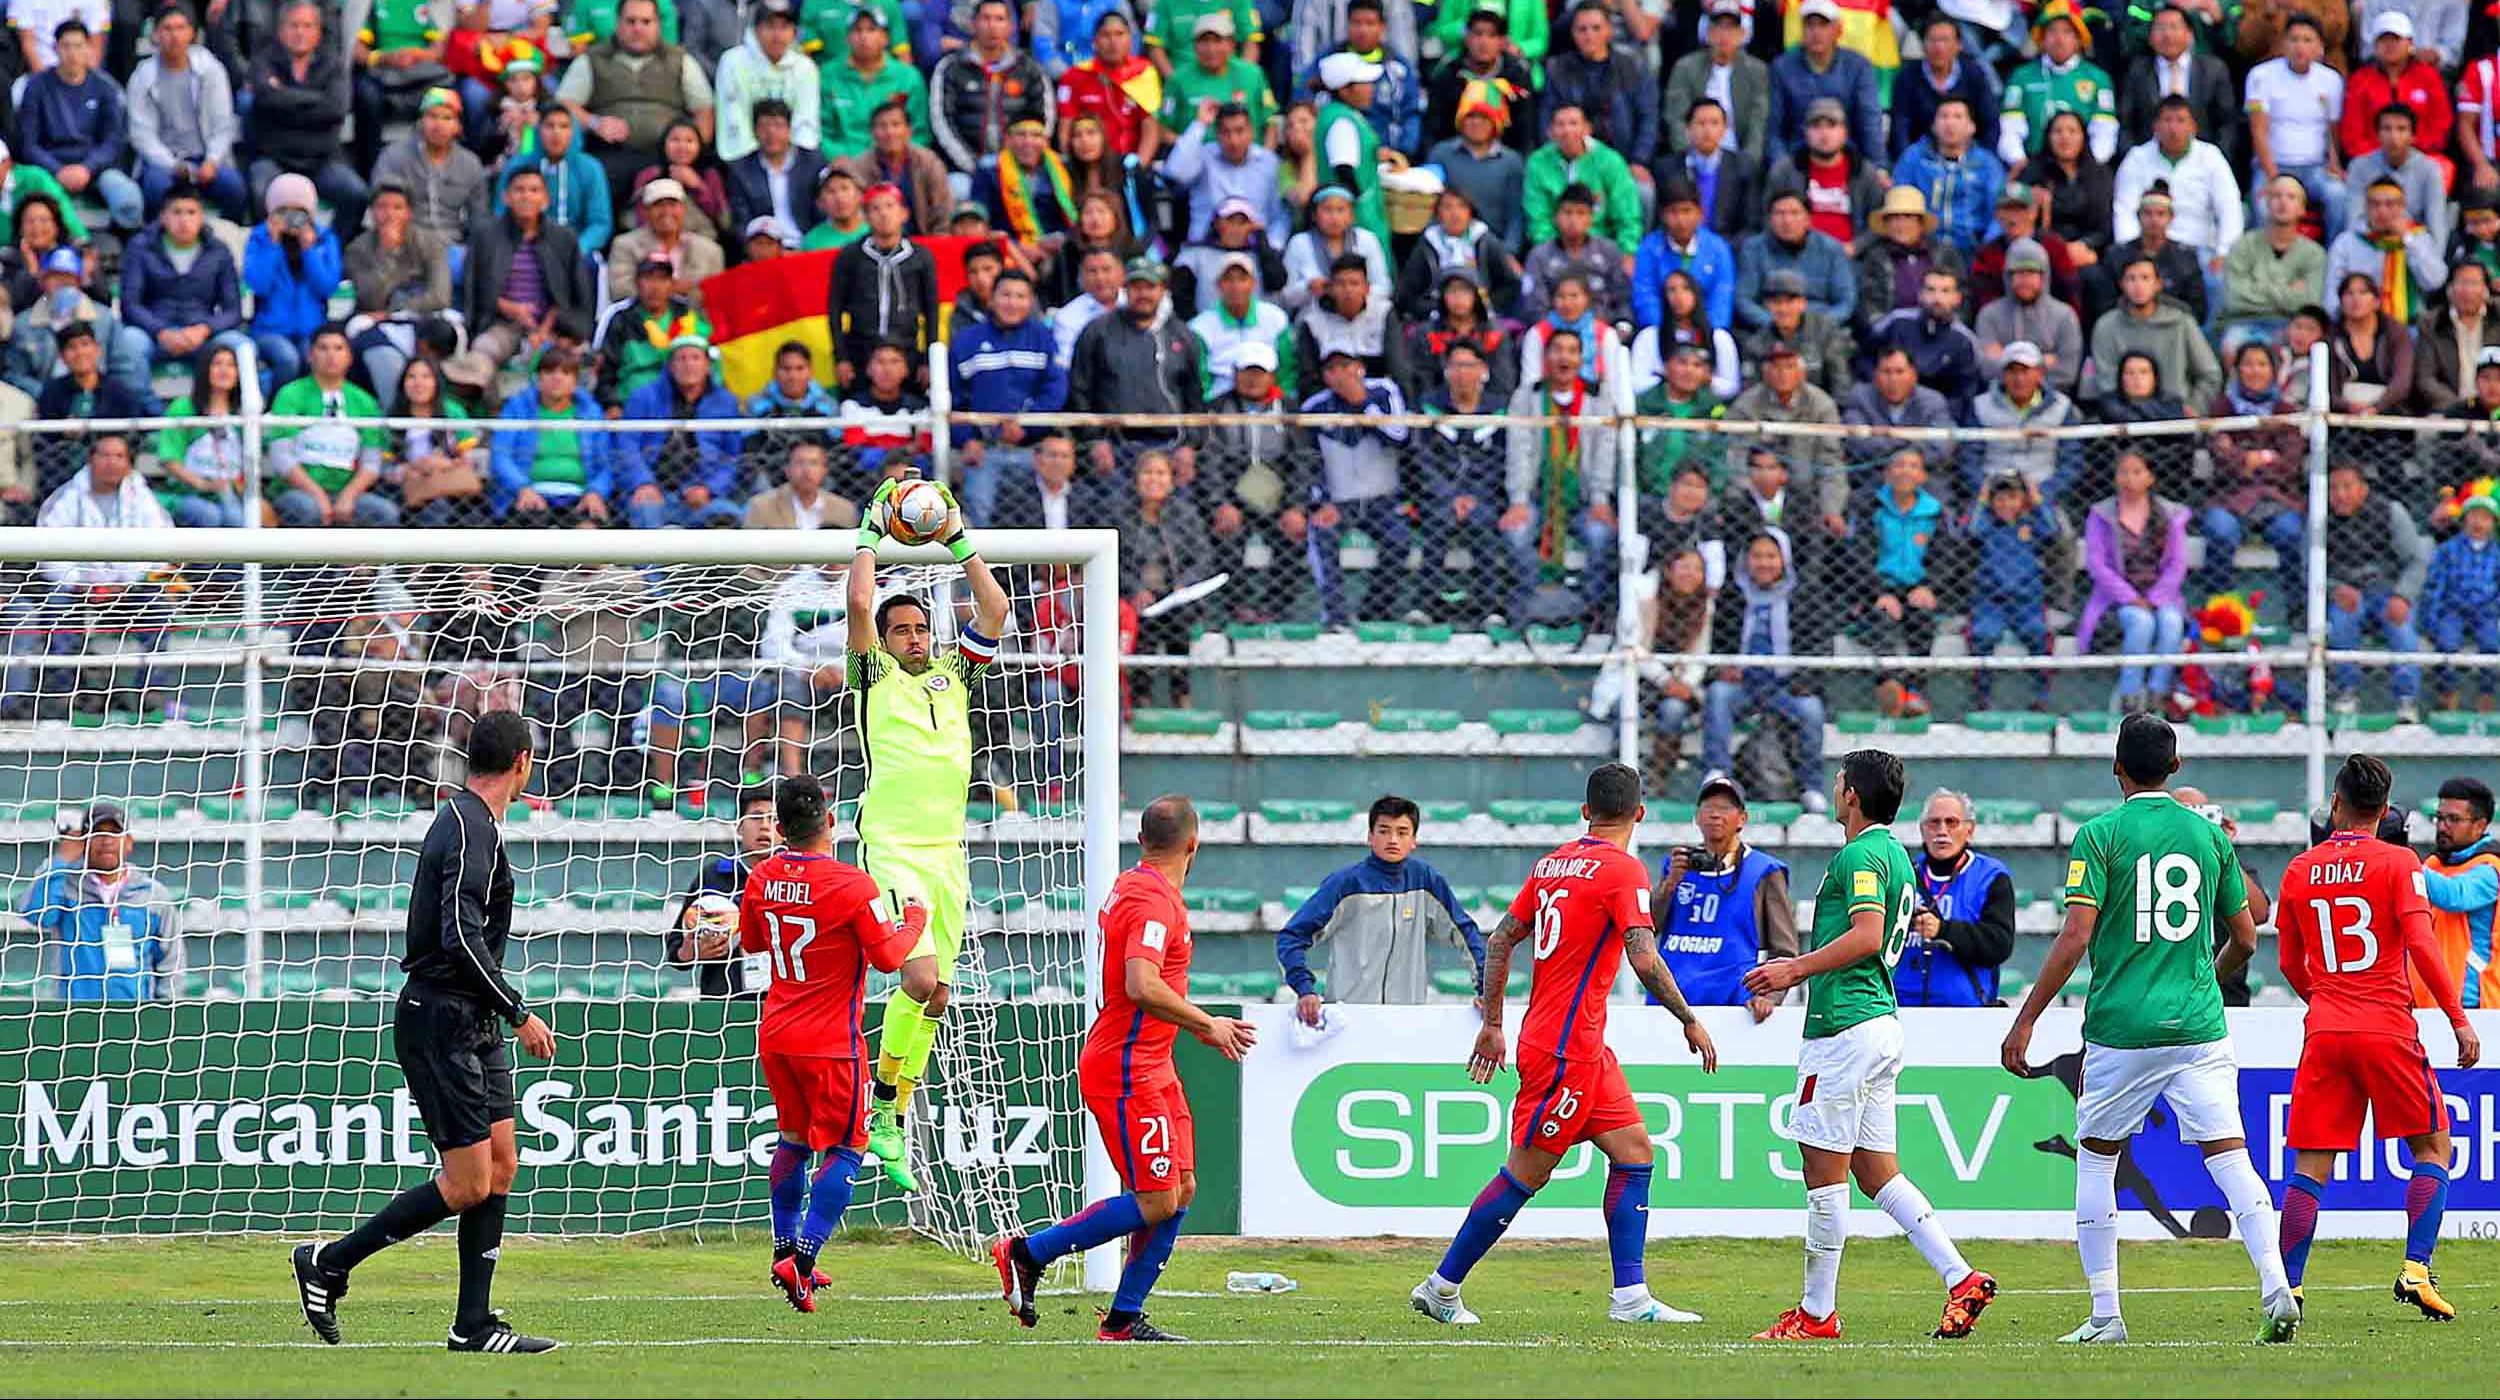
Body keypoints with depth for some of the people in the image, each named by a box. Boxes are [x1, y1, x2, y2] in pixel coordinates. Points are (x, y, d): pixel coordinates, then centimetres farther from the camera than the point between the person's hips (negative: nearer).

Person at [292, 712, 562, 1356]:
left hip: (472, 1029, 10)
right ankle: (328, 1263, 2)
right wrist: (520, 1014, -20)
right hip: (442, 1022, -10)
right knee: (467, 1183, -8)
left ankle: (475, 1323, 8)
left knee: (501, 1165, 7)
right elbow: (461, 937, -25)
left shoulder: (464, 820, 14)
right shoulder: (472, 831, -17)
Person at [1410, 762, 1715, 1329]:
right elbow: (1645, 960, -21)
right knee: (1525, 1173, -2)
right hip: (1566, 1048, -9)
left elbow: (1500, 941, 14)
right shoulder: (1623, 871, -13)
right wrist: (1690, 1022, -10)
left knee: (1633, 1150, 8)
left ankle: (1630, 1297, 3)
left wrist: (1492, 1023, 21)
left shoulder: (1551, 863, 10)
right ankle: (1442, 1287, 5)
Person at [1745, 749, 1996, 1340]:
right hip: (1880, 1021, 10)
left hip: (1845, 1029, -10)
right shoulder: (1893, 855, 19)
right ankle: (1961, 1279, 2)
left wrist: (1796, 969, -17)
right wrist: (1799, 966, 23)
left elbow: (1867, 935, -23)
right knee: (1876, 1170, 11)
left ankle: (1816, 1312, 1)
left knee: (1824, 1170, -3)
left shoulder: (1861, 856, -12)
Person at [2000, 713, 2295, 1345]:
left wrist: (2025, 1020, -6)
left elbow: (2076, 938, -11)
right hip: (2198, 1026, 2)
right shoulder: (2209, 835, 7)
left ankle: (2105, 1316, 10)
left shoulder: (2100, 835, -4)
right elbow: (2245, 939, 14)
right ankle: (2276, 1288, -19)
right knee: (2229, 1156, -2)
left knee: (2096, 1159, 12)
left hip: (2120, 1026, -2)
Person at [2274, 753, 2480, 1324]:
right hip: (2388, 1030, -3)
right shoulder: (2398, 864, -4)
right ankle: (2416, 1271, -3)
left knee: (2310, 1165, 5)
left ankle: (2287, 1287, -3)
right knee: (2432, 1147, 11)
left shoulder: (2300, 870, 7)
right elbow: (2422, 945, -13)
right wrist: (2459, 1020, -9)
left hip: (2323, 1033, 3)